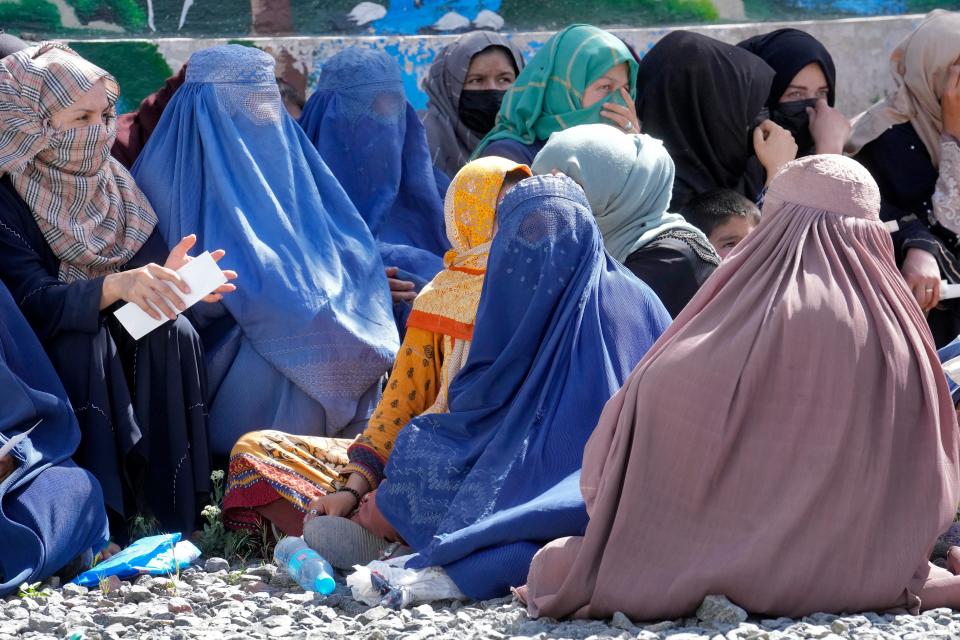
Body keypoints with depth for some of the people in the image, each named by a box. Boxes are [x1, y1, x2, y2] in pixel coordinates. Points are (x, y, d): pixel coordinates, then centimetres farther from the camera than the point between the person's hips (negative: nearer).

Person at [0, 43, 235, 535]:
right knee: (84, 340, -34)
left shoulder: (115, 183, 0)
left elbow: (147, 260, -8)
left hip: (118, 339, 5)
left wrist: (165, 280, -34)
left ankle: (173, 517, -22)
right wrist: (115, 286, -45)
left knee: (174, 333, -24)